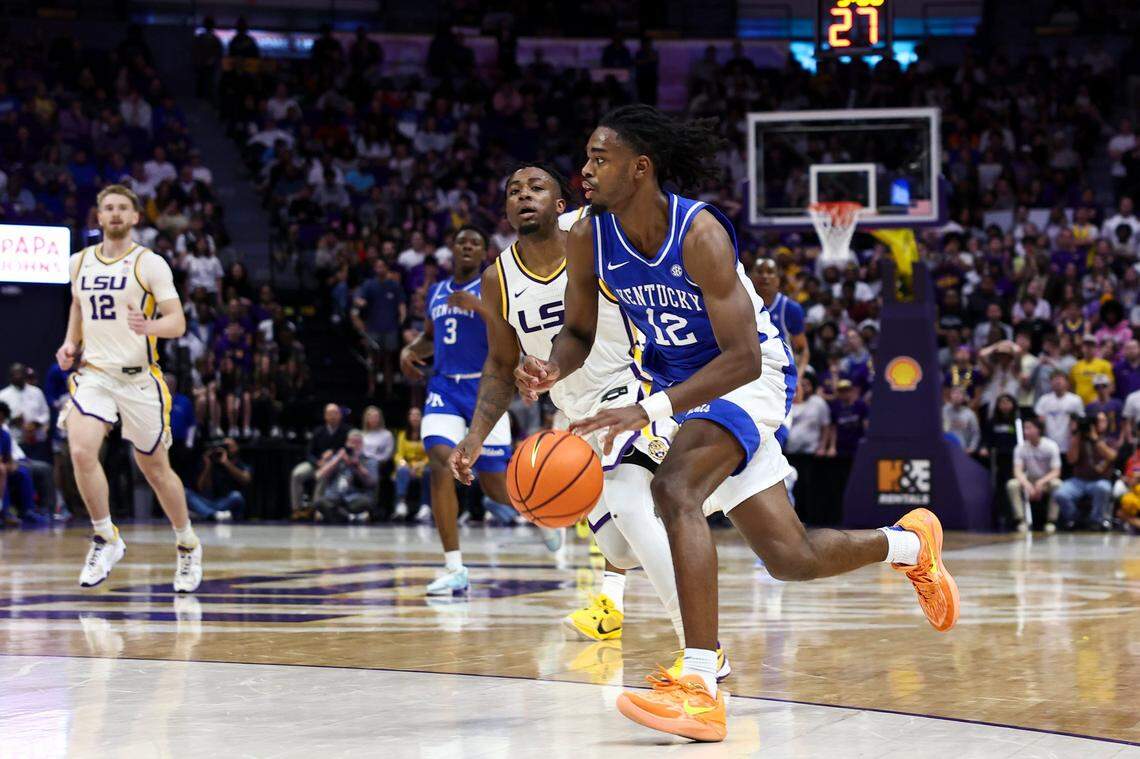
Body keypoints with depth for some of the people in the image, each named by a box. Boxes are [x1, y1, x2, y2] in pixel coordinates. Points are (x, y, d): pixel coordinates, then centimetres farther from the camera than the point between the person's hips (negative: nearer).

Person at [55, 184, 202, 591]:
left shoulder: (150, 264, -5)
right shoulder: (80, 263, 9)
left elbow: (177, 323, -8)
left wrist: (148, 326, -29)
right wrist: (70, 344, 9)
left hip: (139, 377, -3)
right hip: (93, 373, 3)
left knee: (155, 468, 8)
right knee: (81, 451, -22)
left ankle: (188, 545, 30)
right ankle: (106, 539, -4)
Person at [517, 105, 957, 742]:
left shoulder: (700, 234, -28)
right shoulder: (589, 239, -10)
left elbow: (743, 358, -32)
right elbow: (580, 333, 4)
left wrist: (650, 409, -42)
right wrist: (553, 368, -21)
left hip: (753, 377, -7)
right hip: (682, 386, 7)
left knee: (674, 489, -33)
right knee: (790, 558, 9)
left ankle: (701, 689, -35)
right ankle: (910, 543, 40)